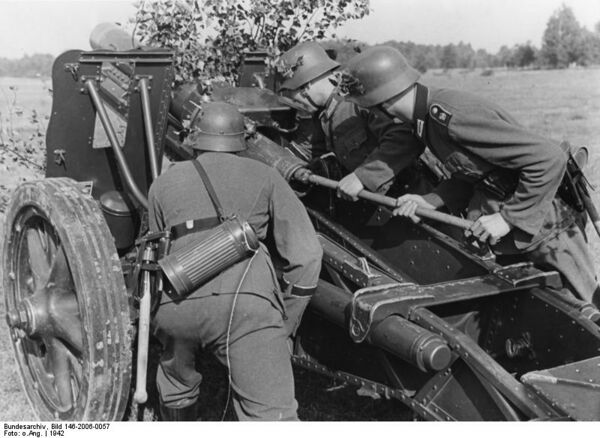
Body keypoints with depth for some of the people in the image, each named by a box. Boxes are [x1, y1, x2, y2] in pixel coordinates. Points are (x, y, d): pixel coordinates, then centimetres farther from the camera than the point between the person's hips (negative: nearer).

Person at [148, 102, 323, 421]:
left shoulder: (164, 182, 28)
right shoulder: (264, 176, 22)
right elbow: (306, 254, 14)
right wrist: (284, 326, 23)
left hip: (173, 300, 3)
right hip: (244, 299, -3)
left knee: (175, 376, 33)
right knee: (272, 416, -5)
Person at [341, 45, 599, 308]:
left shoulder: (452, 117, -30)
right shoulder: (430, 116, -1)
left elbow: (550, 158, -30)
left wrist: (508, 218, -24)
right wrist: (430, 202, -6)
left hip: (544, 227, -9)